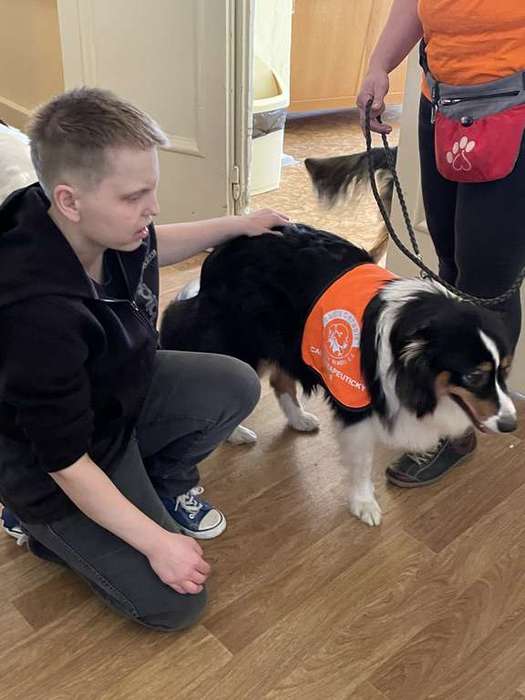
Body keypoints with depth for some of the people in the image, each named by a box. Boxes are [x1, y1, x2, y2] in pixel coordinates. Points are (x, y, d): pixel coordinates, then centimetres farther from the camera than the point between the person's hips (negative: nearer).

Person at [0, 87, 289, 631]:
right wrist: (157, 542, -22)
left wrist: (238, 225, 13)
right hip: (53, 467, -7)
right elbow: (67, 463, -28)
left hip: (122, 392, 7)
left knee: (238, 386, -8)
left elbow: (152, 248, 12)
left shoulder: (106, 227, -17)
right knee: (173, 603, -5)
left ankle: (167, 481, 17)